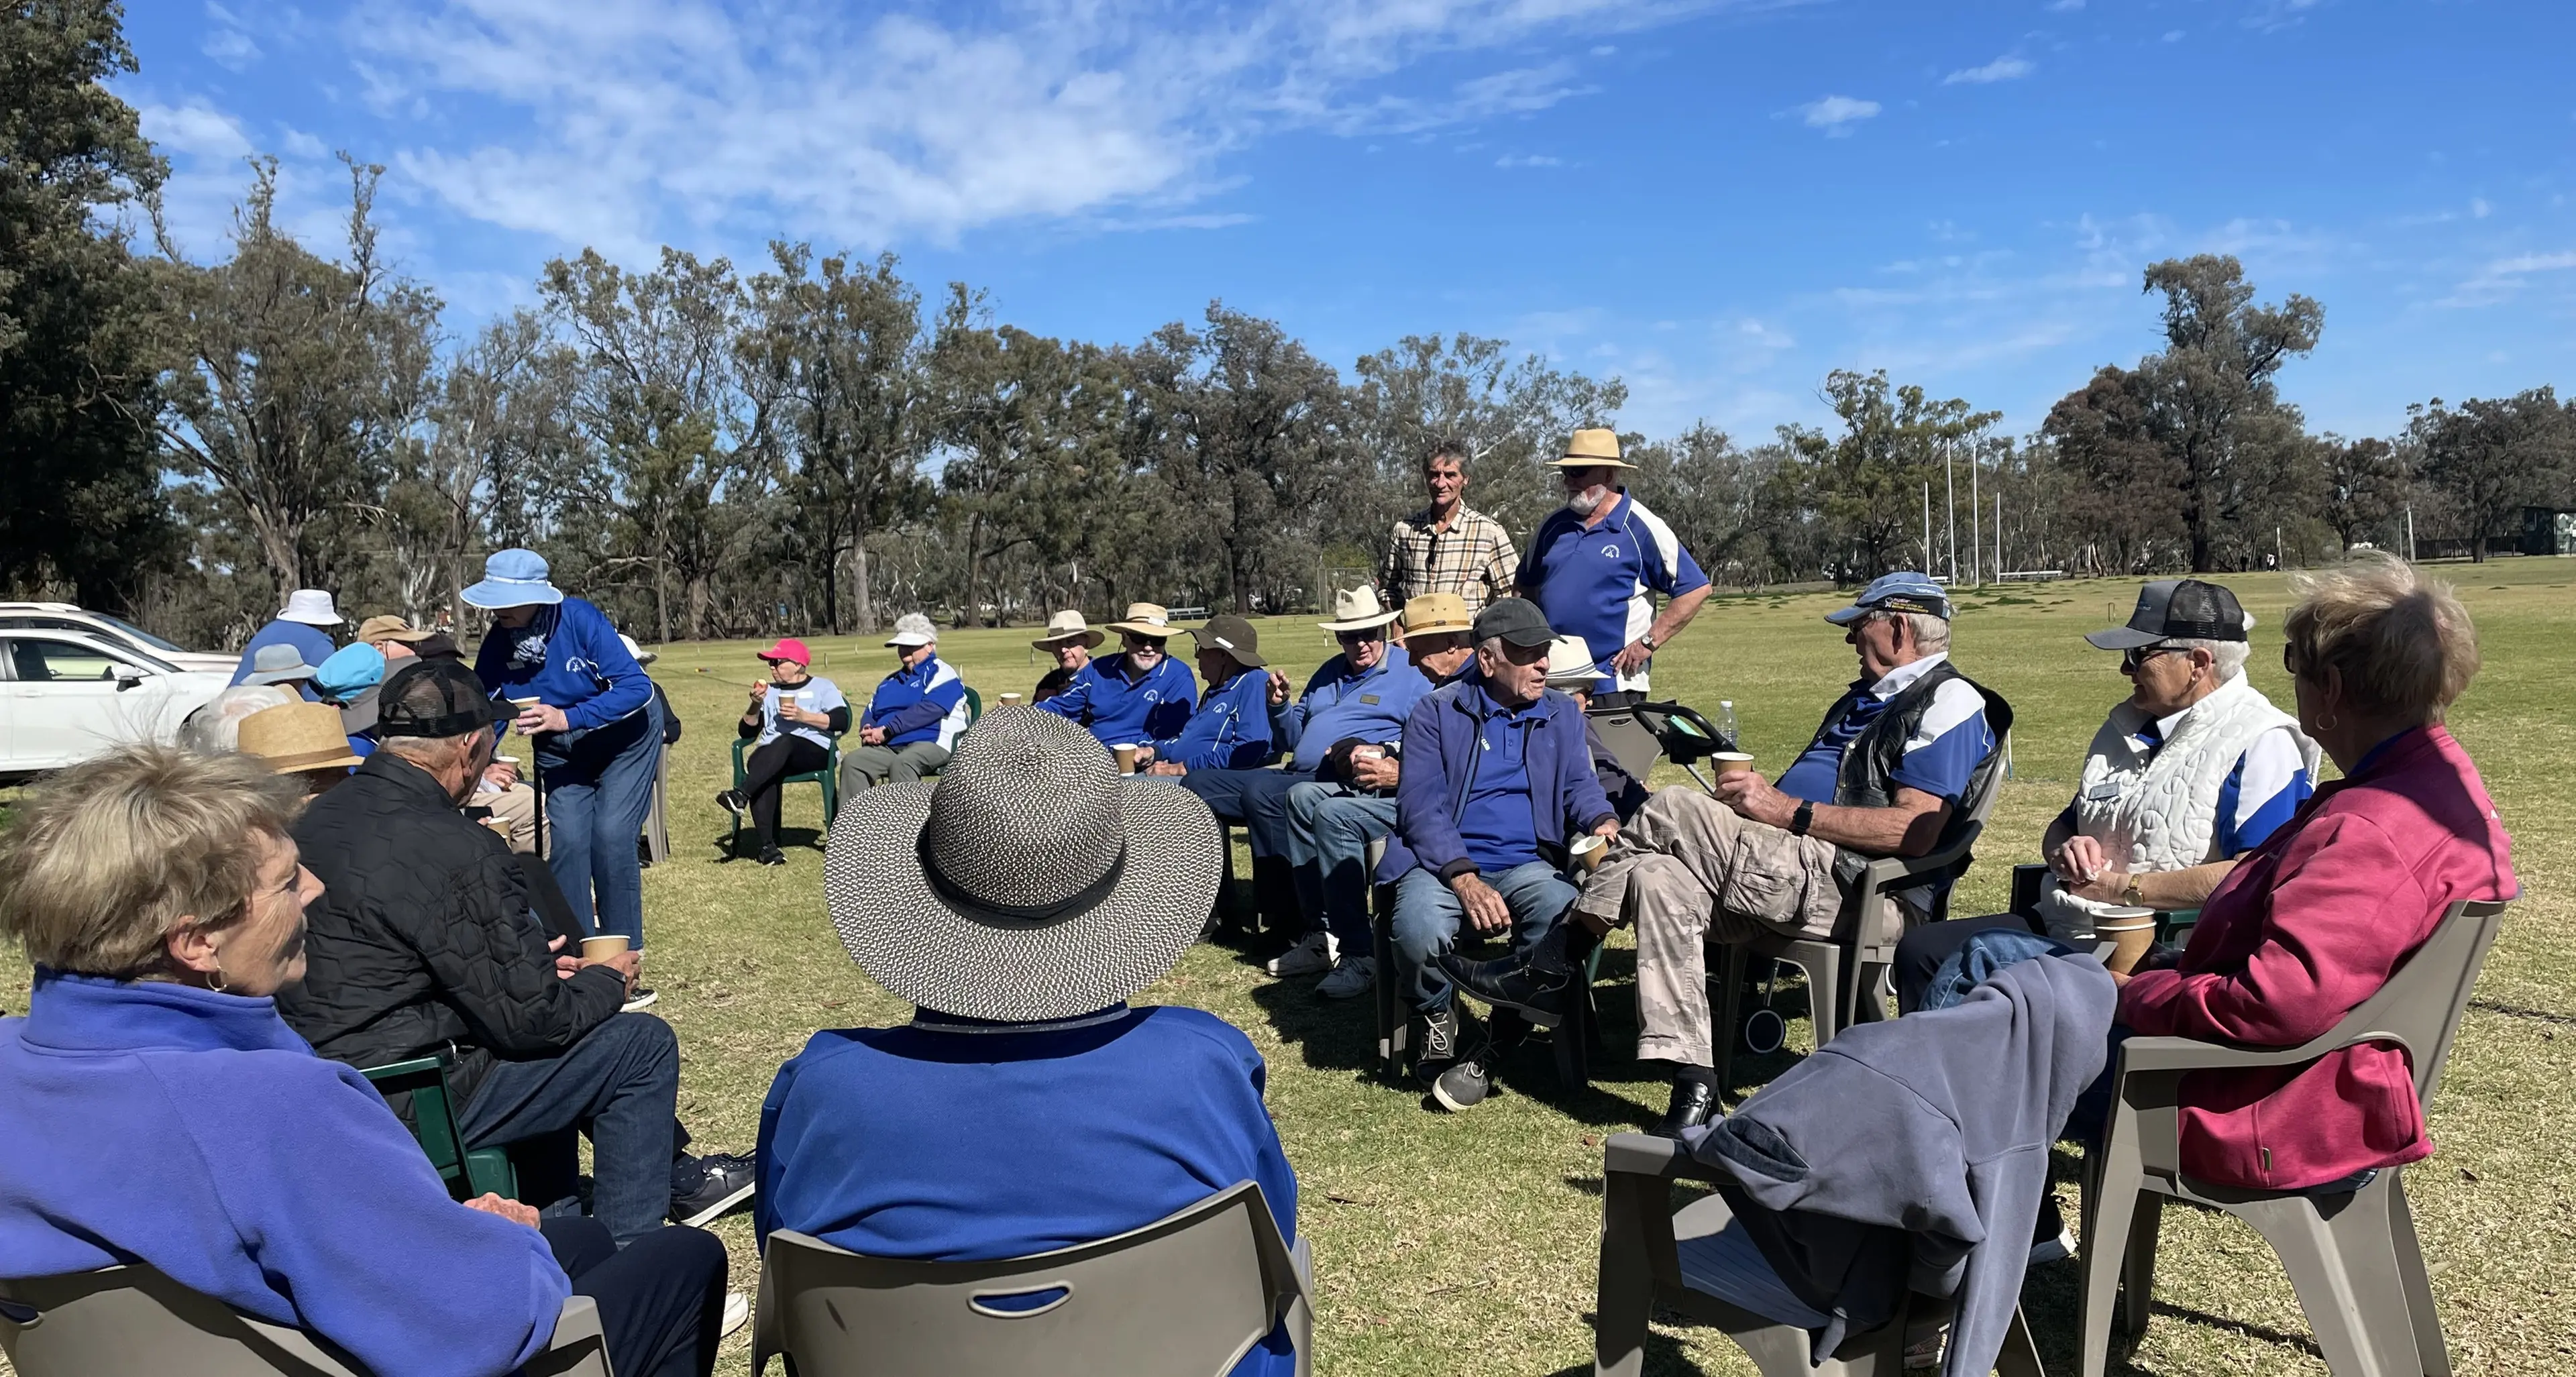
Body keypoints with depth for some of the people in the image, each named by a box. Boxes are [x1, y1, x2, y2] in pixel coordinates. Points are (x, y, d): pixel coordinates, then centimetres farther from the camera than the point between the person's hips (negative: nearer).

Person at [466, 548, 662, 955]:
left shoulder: (578, 619, -28)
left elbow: (638, 688, -32)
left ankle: (623, 949, -1)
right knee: (568, 840, -9)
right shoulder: (497, 645, -16)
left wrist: (567, 718, -39)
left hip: (624, 738, -4)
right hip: (561, 753, 4)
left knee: (612, 836, -15)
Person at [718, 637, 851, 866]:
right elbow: (746, 732, 18)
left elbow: (841, 721, -3)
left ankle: (741, 796, -51)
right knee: (757, 765, -35)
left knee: (785, 742, -38)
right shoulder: (769, 691, 27)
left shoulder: (823, 687, 15)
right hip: (771, 758, 3)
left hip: (816, 752, -3)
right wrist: (756, 705, 2)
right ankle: (768, 845, -41)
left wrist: (803, 716, -11)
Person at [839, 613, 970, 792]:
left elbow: (928, 710, -12)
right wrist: (868, 731, 0)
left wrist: (886, 731, -15)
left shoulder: (941, 673, 4)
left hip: (931, 744, -7)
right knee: (852, 761, -18)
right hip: (888, 747, 7)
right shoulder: (891, 681, 29)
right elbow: (870, 712, 27)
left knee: (902, 764, -38)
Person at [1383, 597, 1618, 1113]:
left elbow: (1579, 784, 6)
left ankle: (1490, 1049, -11)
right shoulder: (1438, 712, 4)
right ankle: (1439, 1021, 1)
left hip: (1527, 865, 3)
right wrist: (1465, 880, -22)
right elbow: (1422, 806, -6)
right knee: (1420, 930, -36)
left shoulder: (1562, 713, 17)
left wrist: (1602, 822, -20)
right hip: (1445, 863, -2)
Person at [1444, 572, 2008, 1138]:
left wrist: (1786, 810, -17)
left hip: (1849, 887, -9)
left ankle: (1554, 966, -9)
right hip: (1802, 875, 9)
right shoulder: (1865, 697, 30)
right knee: (1658, 878, -17)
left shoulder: (1950, 703, -3)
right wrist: (1752, 795, 6)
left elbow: (1916, 831, -16)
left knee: (1671, 809, -19)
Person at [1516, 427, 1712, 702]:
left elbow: (1695, 589, -7)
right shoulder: (1552, 526, 12)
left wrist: (1648, 643, -11)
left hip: (1614, 684, -5)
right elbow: (1527, 588, 23)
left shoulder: (1642, 527, -5)